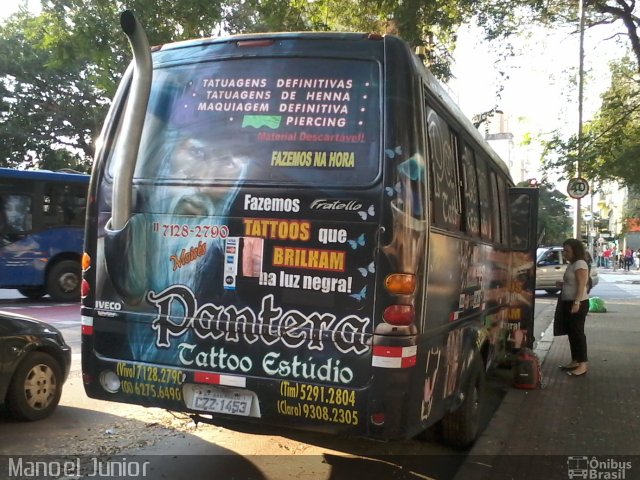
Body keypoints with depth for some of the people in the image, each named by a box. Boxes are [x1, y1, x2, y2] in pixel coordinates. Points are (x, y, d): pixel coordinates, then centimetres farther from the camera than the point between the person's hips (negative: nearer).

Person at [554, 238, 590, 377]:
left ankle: (582, 365, -2)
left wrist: (576, 303, -25)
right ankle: (574, 361, 21)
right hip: (568, 302, 10)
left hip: (577, 303, -10)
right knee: (571, 332, 13)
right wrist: (562, 284, 7)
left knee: (577, 332, -6)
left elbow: (581, 285, -20)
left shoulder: (580, 264, -14)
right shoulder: (572, 264, 14)